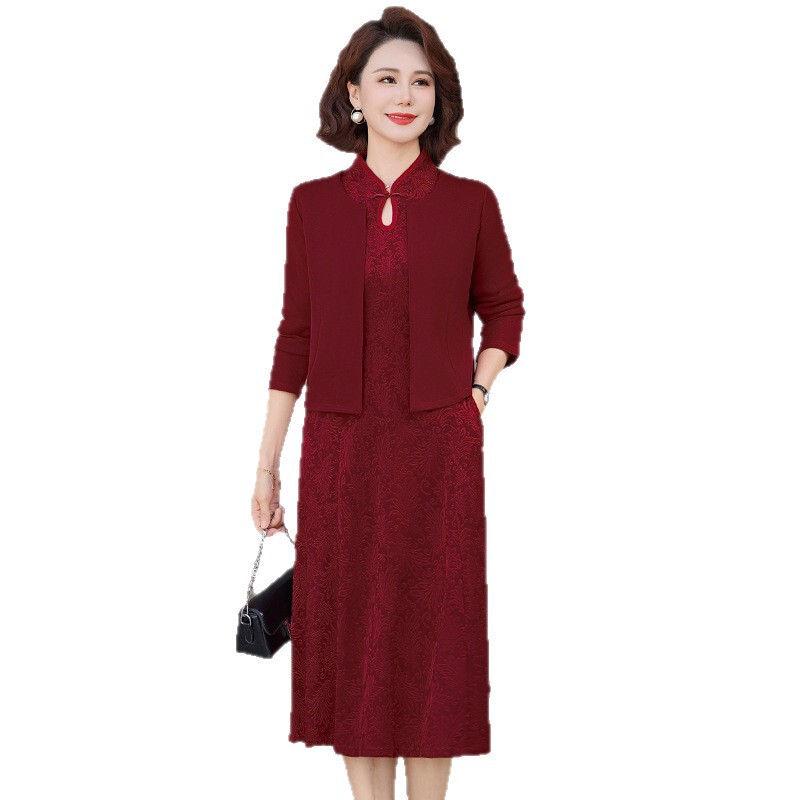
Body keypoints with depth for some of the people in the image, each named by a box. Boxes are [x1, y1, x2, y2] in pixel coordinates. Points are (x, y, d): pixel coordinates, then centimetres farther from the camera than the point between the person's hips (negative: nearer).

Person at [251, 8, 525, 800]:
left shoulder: (470, 204, 0)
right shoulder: (313, 204, 2)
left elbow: (503, 309, 13)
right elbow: (296, 335, 5)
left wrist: (477, 393, -3)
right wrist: (266, 463, 5)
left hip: (438, 452, -1)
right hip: (340, 449, 1)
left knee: (433, 632, 5)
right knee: (349, 633, 6)